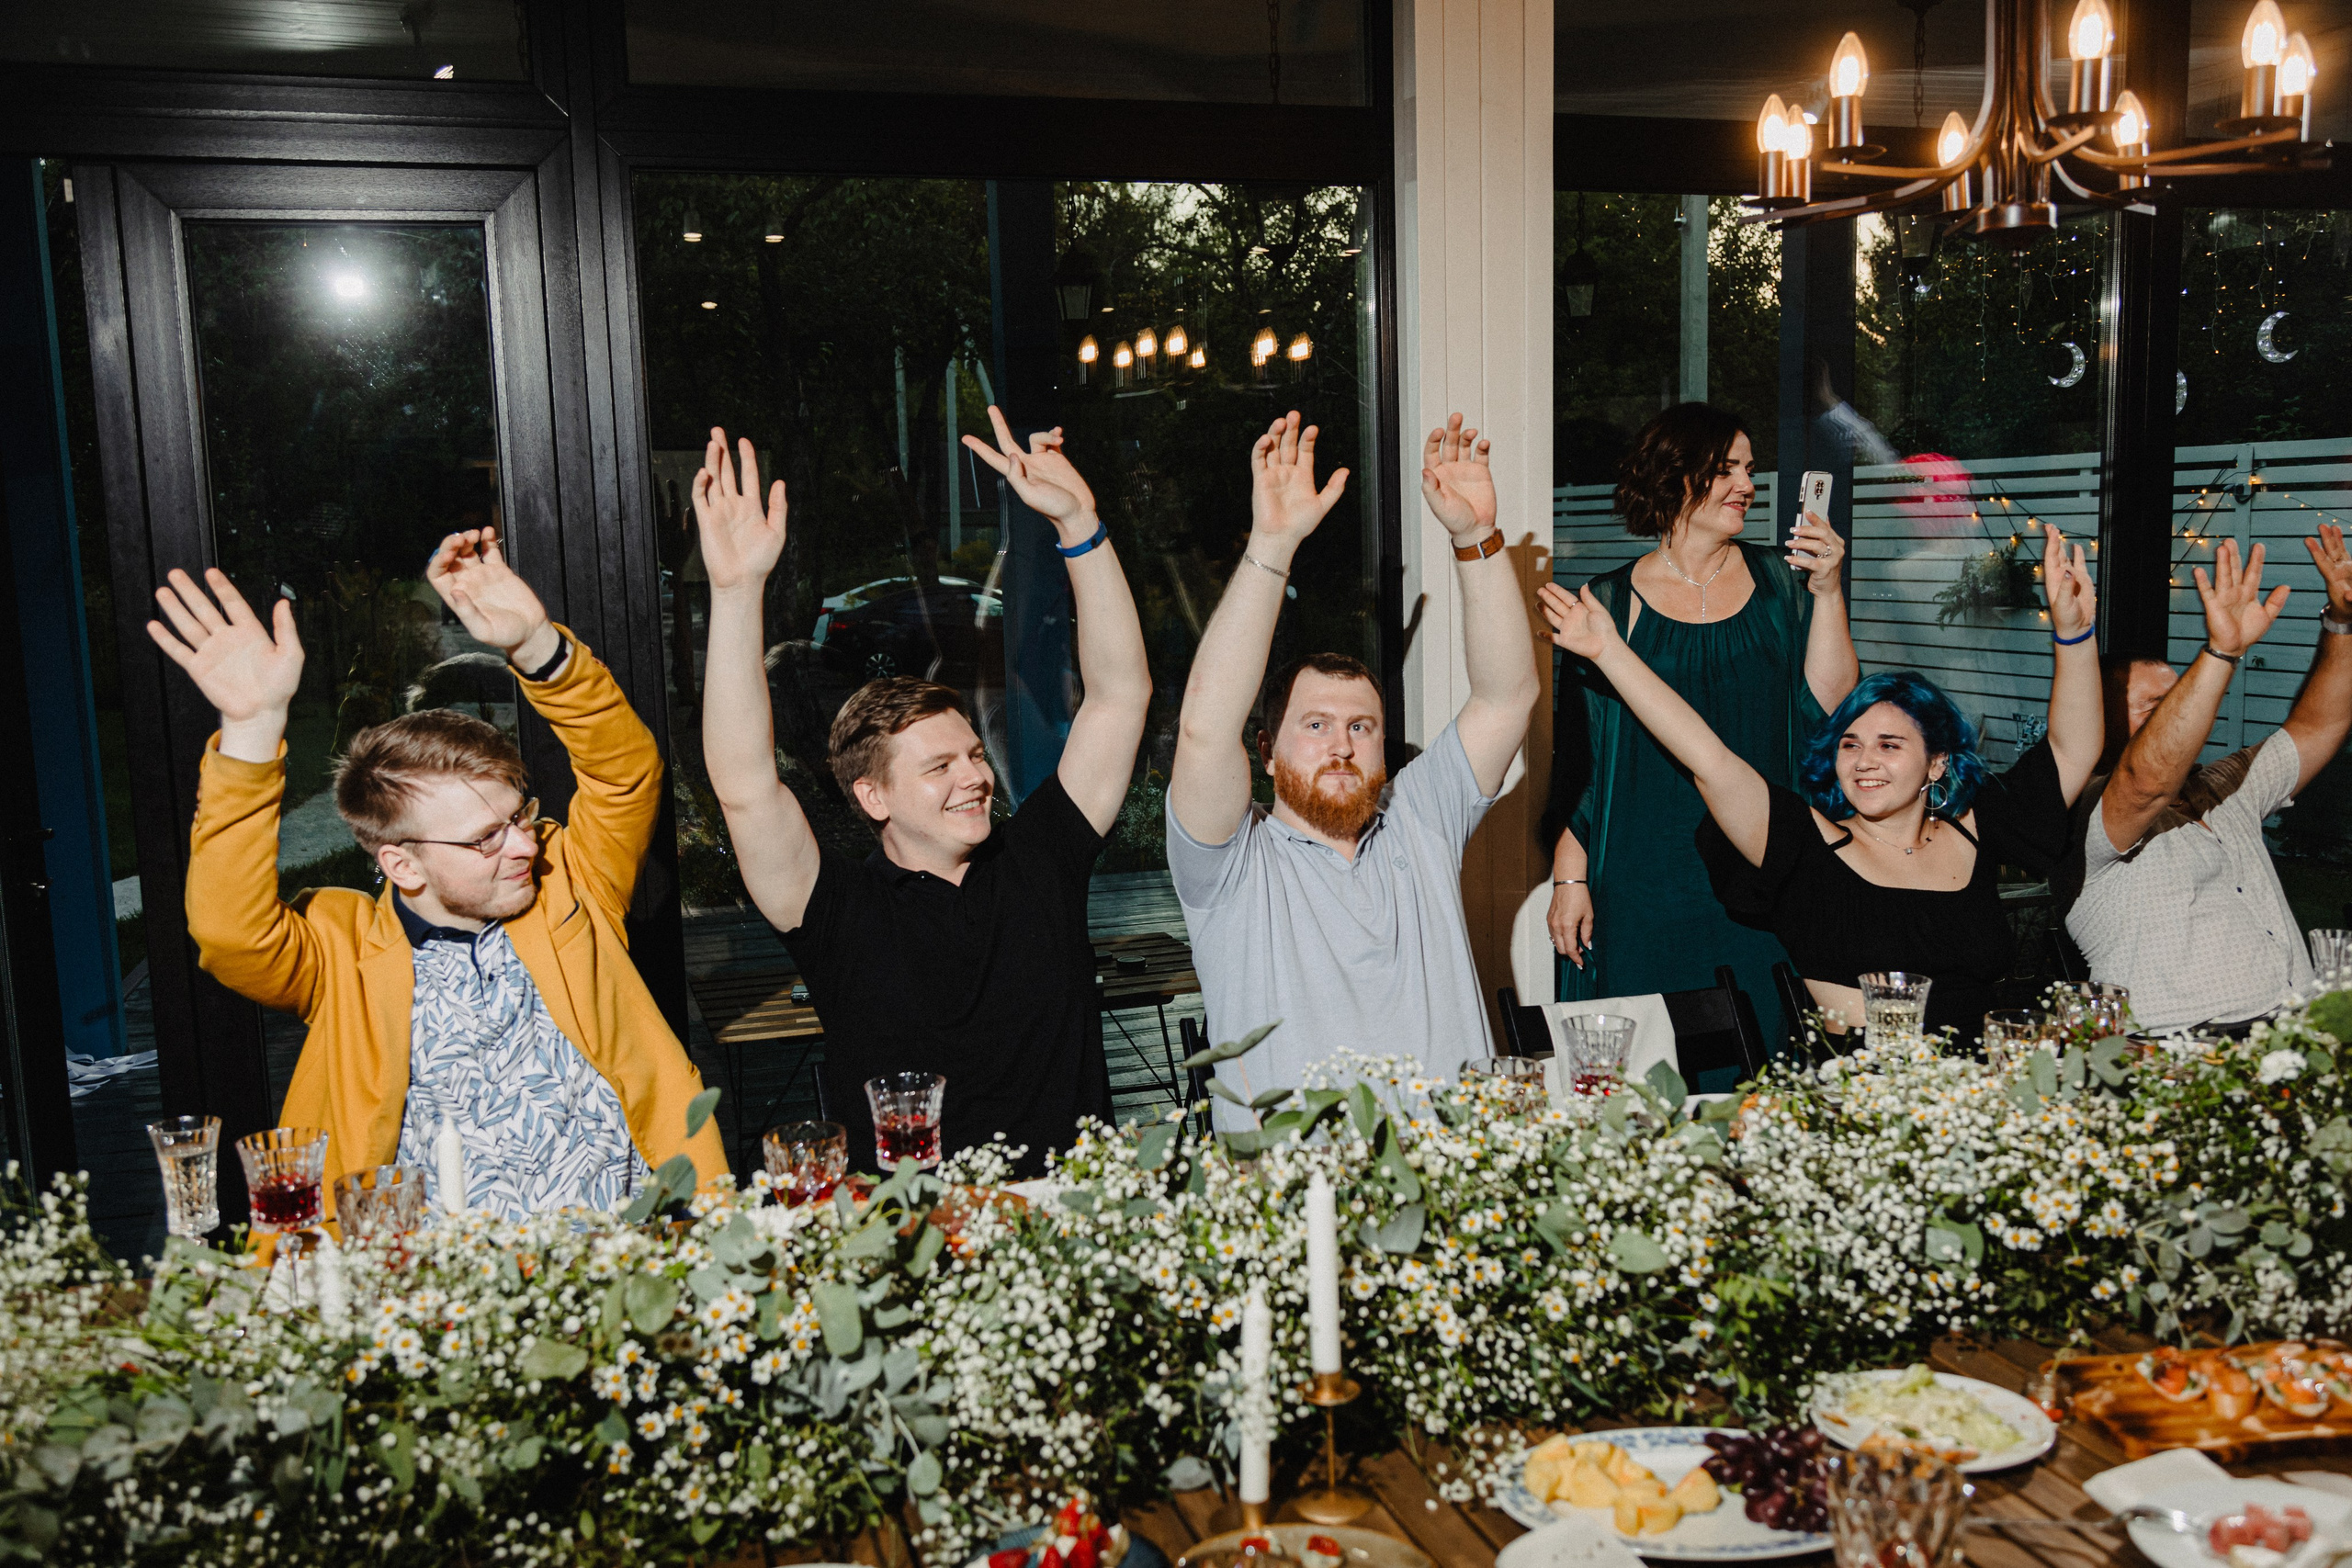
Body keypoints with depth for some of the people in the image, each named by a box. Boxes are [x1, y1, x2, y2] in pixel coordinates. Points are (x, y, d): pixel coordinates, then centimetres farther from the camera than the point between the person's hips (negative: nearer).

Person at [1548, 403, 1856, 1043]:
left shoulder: (1776, 582, 7)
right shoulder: (1611, 601, 2)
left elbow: (1829, 708, -2)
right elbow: (1575, 754, 2)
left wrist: (1826, 593, -11)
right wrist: (1569, 875, -3)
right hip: (1645, 887, -1)